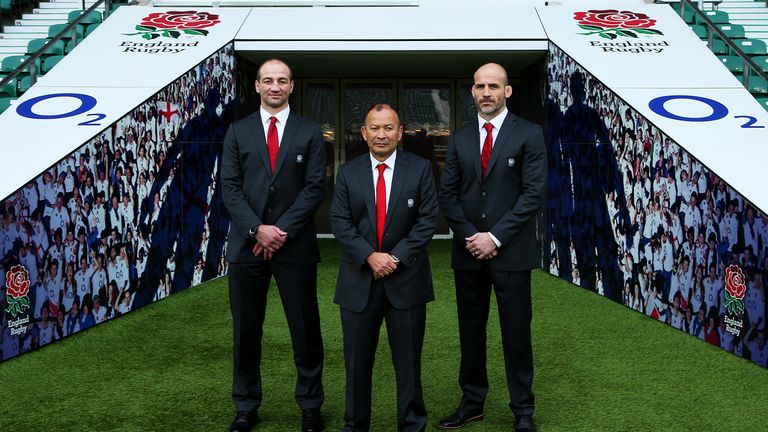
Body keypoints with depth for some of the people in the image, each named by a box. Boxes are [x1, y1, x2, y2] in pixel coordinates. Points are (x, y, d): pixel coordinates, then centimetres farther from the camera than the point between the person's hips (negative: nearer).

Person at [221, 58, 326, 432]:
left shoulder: (310, 133, 5)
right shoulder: (238, 132, 8)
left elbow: (314, 188, -2)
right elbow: (230, 187, 1)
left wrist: (282, 231, -12)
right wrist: (257, 229, -11)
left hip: (295, 245, -1)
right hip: (247, 244, 1)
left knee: (305, 330, 4)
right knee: (246, 330, 8)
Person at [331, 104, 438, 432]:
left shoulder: (420, 169, 2)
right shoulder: (348, 173, 6)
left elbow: (427, 220, -4)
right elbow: (340, 222, -1)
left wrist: (396, 257, -13)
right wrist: (370, 256, -14)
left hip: (406, 279, -1)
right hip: (359, 280, 1)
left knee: (408, 359, 7)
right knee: (357, 360, 8)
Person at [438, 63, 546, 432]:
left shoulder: (528, 135, -2)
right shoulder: (460, 138, 10)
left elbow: (534, 194, -9)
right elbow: (448, 194, 7)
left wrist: (495, 237, -13)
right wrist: (470, 238, -7)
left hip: (511, 252, -3)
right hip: (469, 251, 4)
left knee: (516, 332, 4)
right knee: (470, 331, 11)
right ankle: (472, 402, 24)